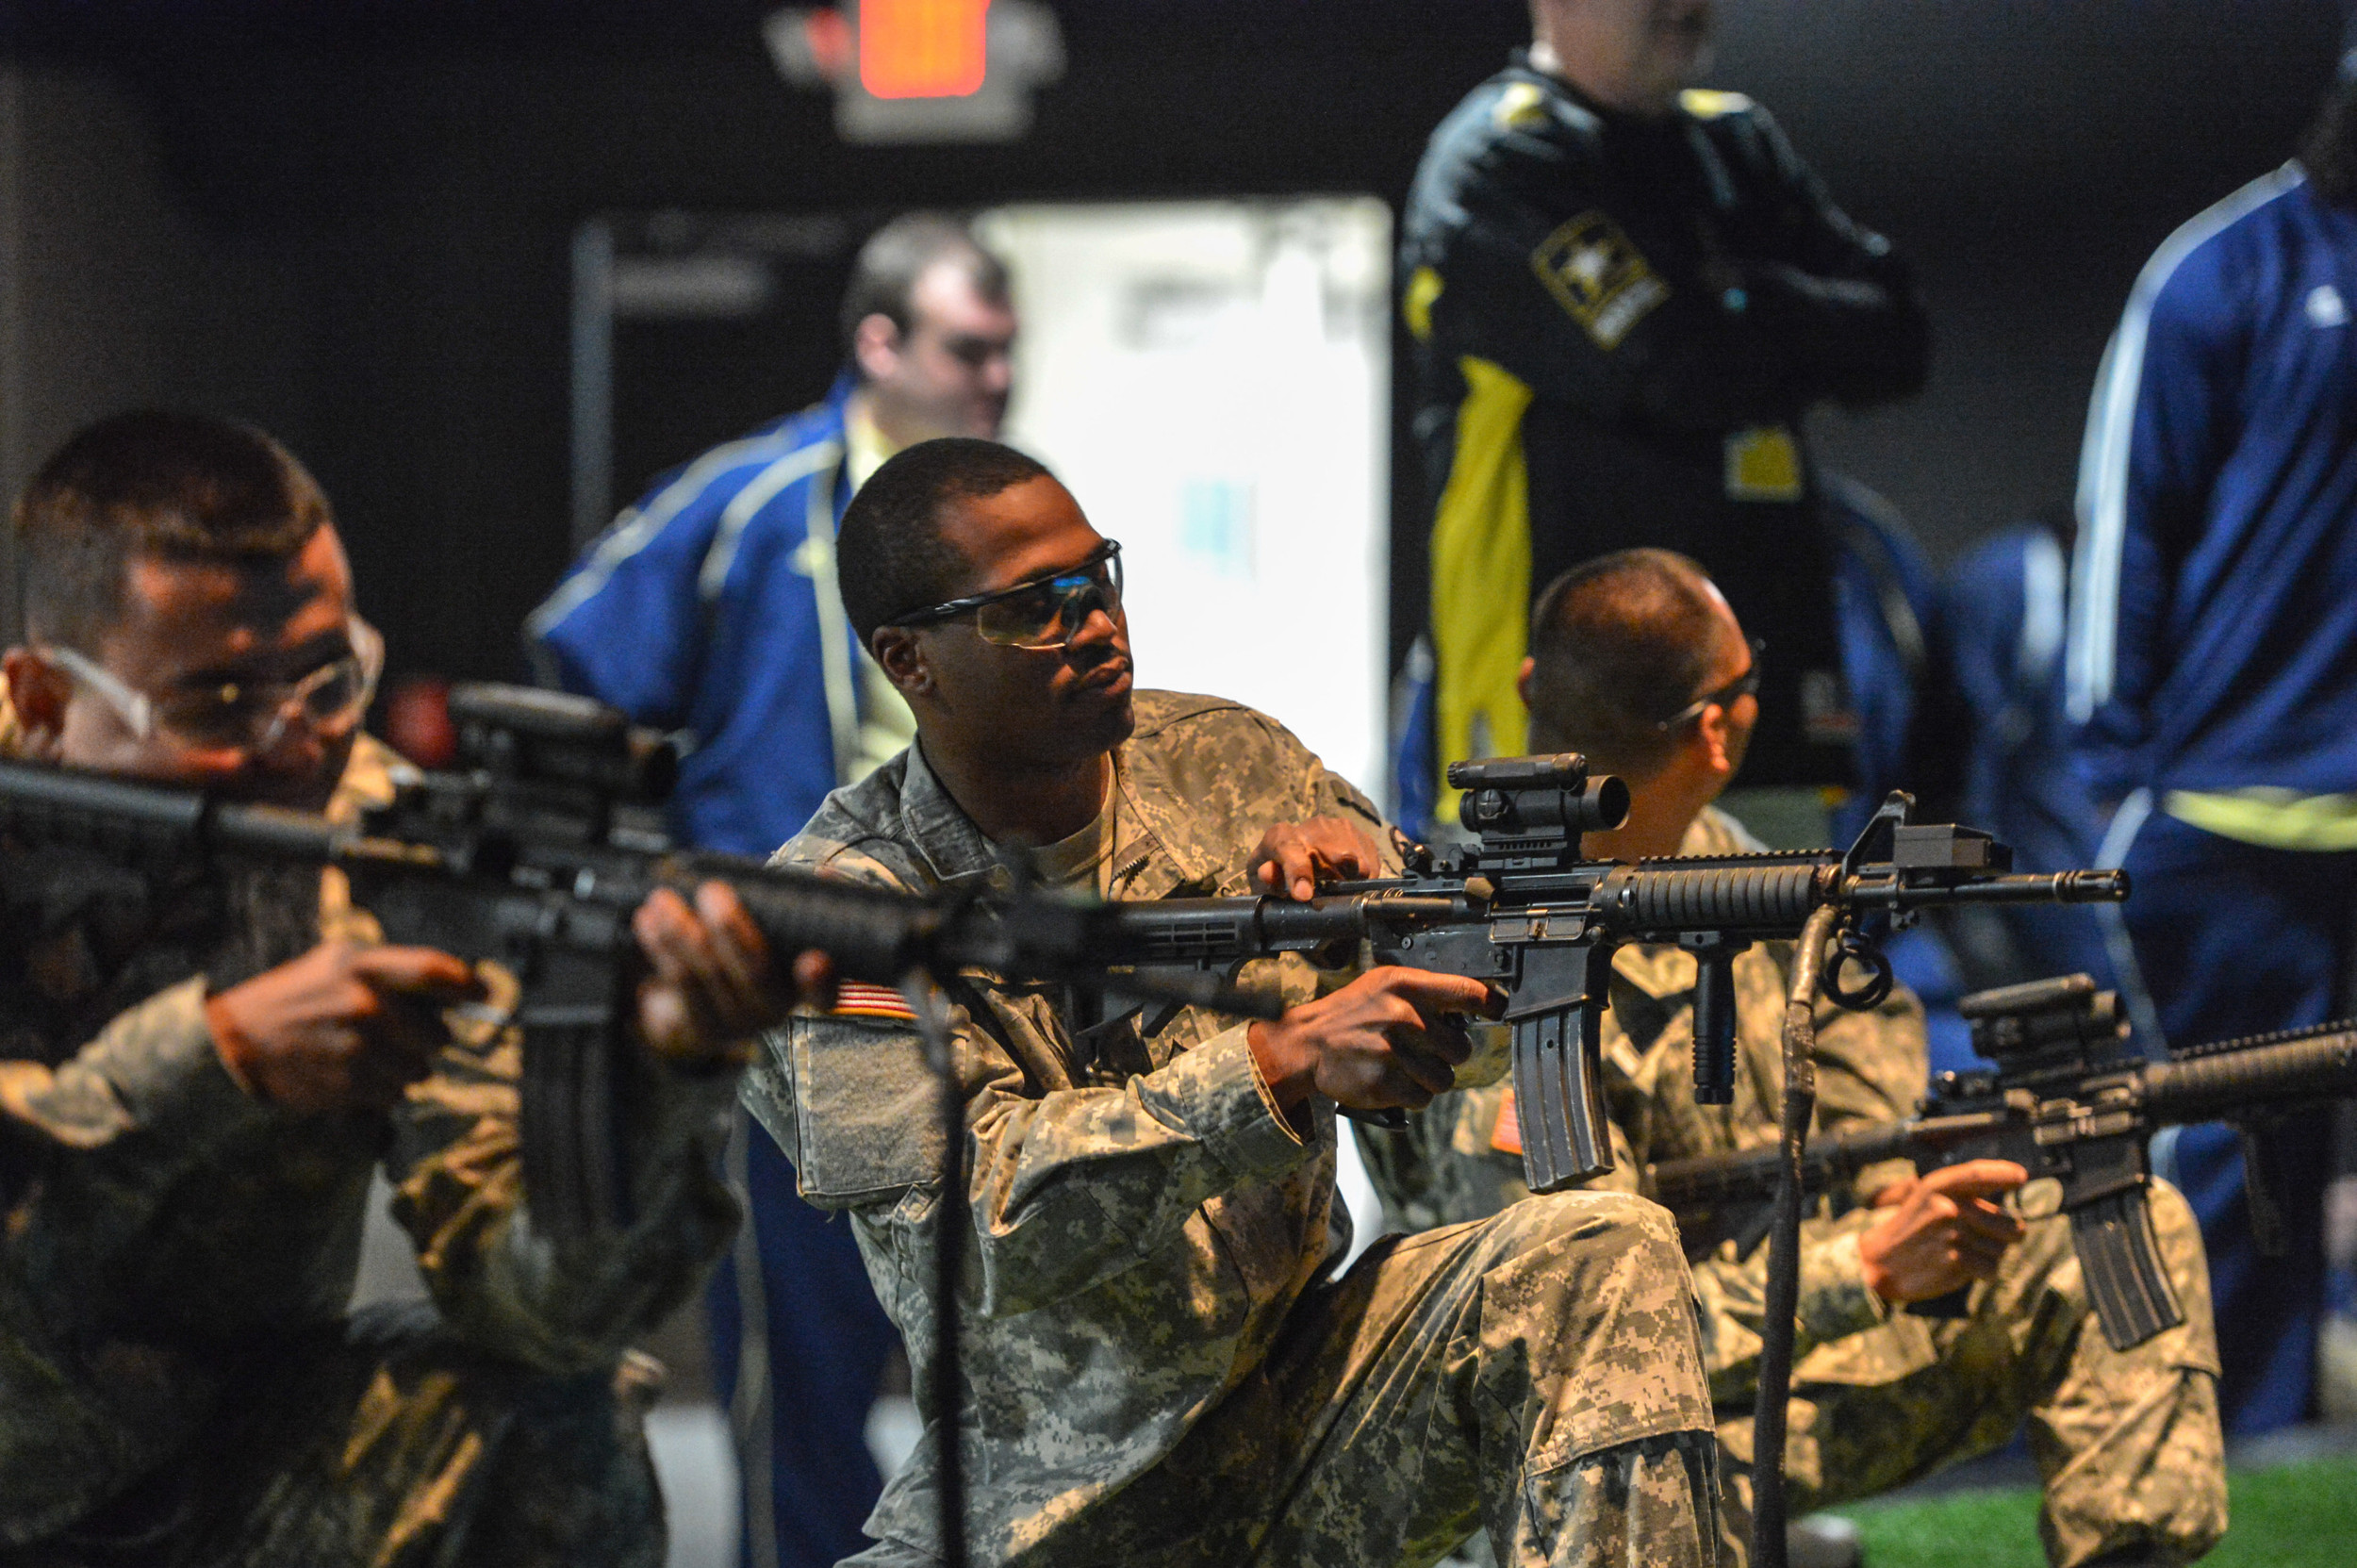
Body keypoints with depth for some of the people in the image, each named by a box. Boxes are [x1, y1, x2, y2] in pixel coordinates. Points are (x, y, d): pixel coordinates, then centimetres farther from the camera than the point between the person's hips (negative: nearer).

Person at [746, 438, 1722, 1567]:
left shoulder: (1223, 764, 3)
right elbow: (980, 1219, -26)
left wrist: (1356, 879, -15)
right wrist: (1282, 1065, -37)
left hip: (1296, 1419, 3)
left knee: (1603, 1255, -21)